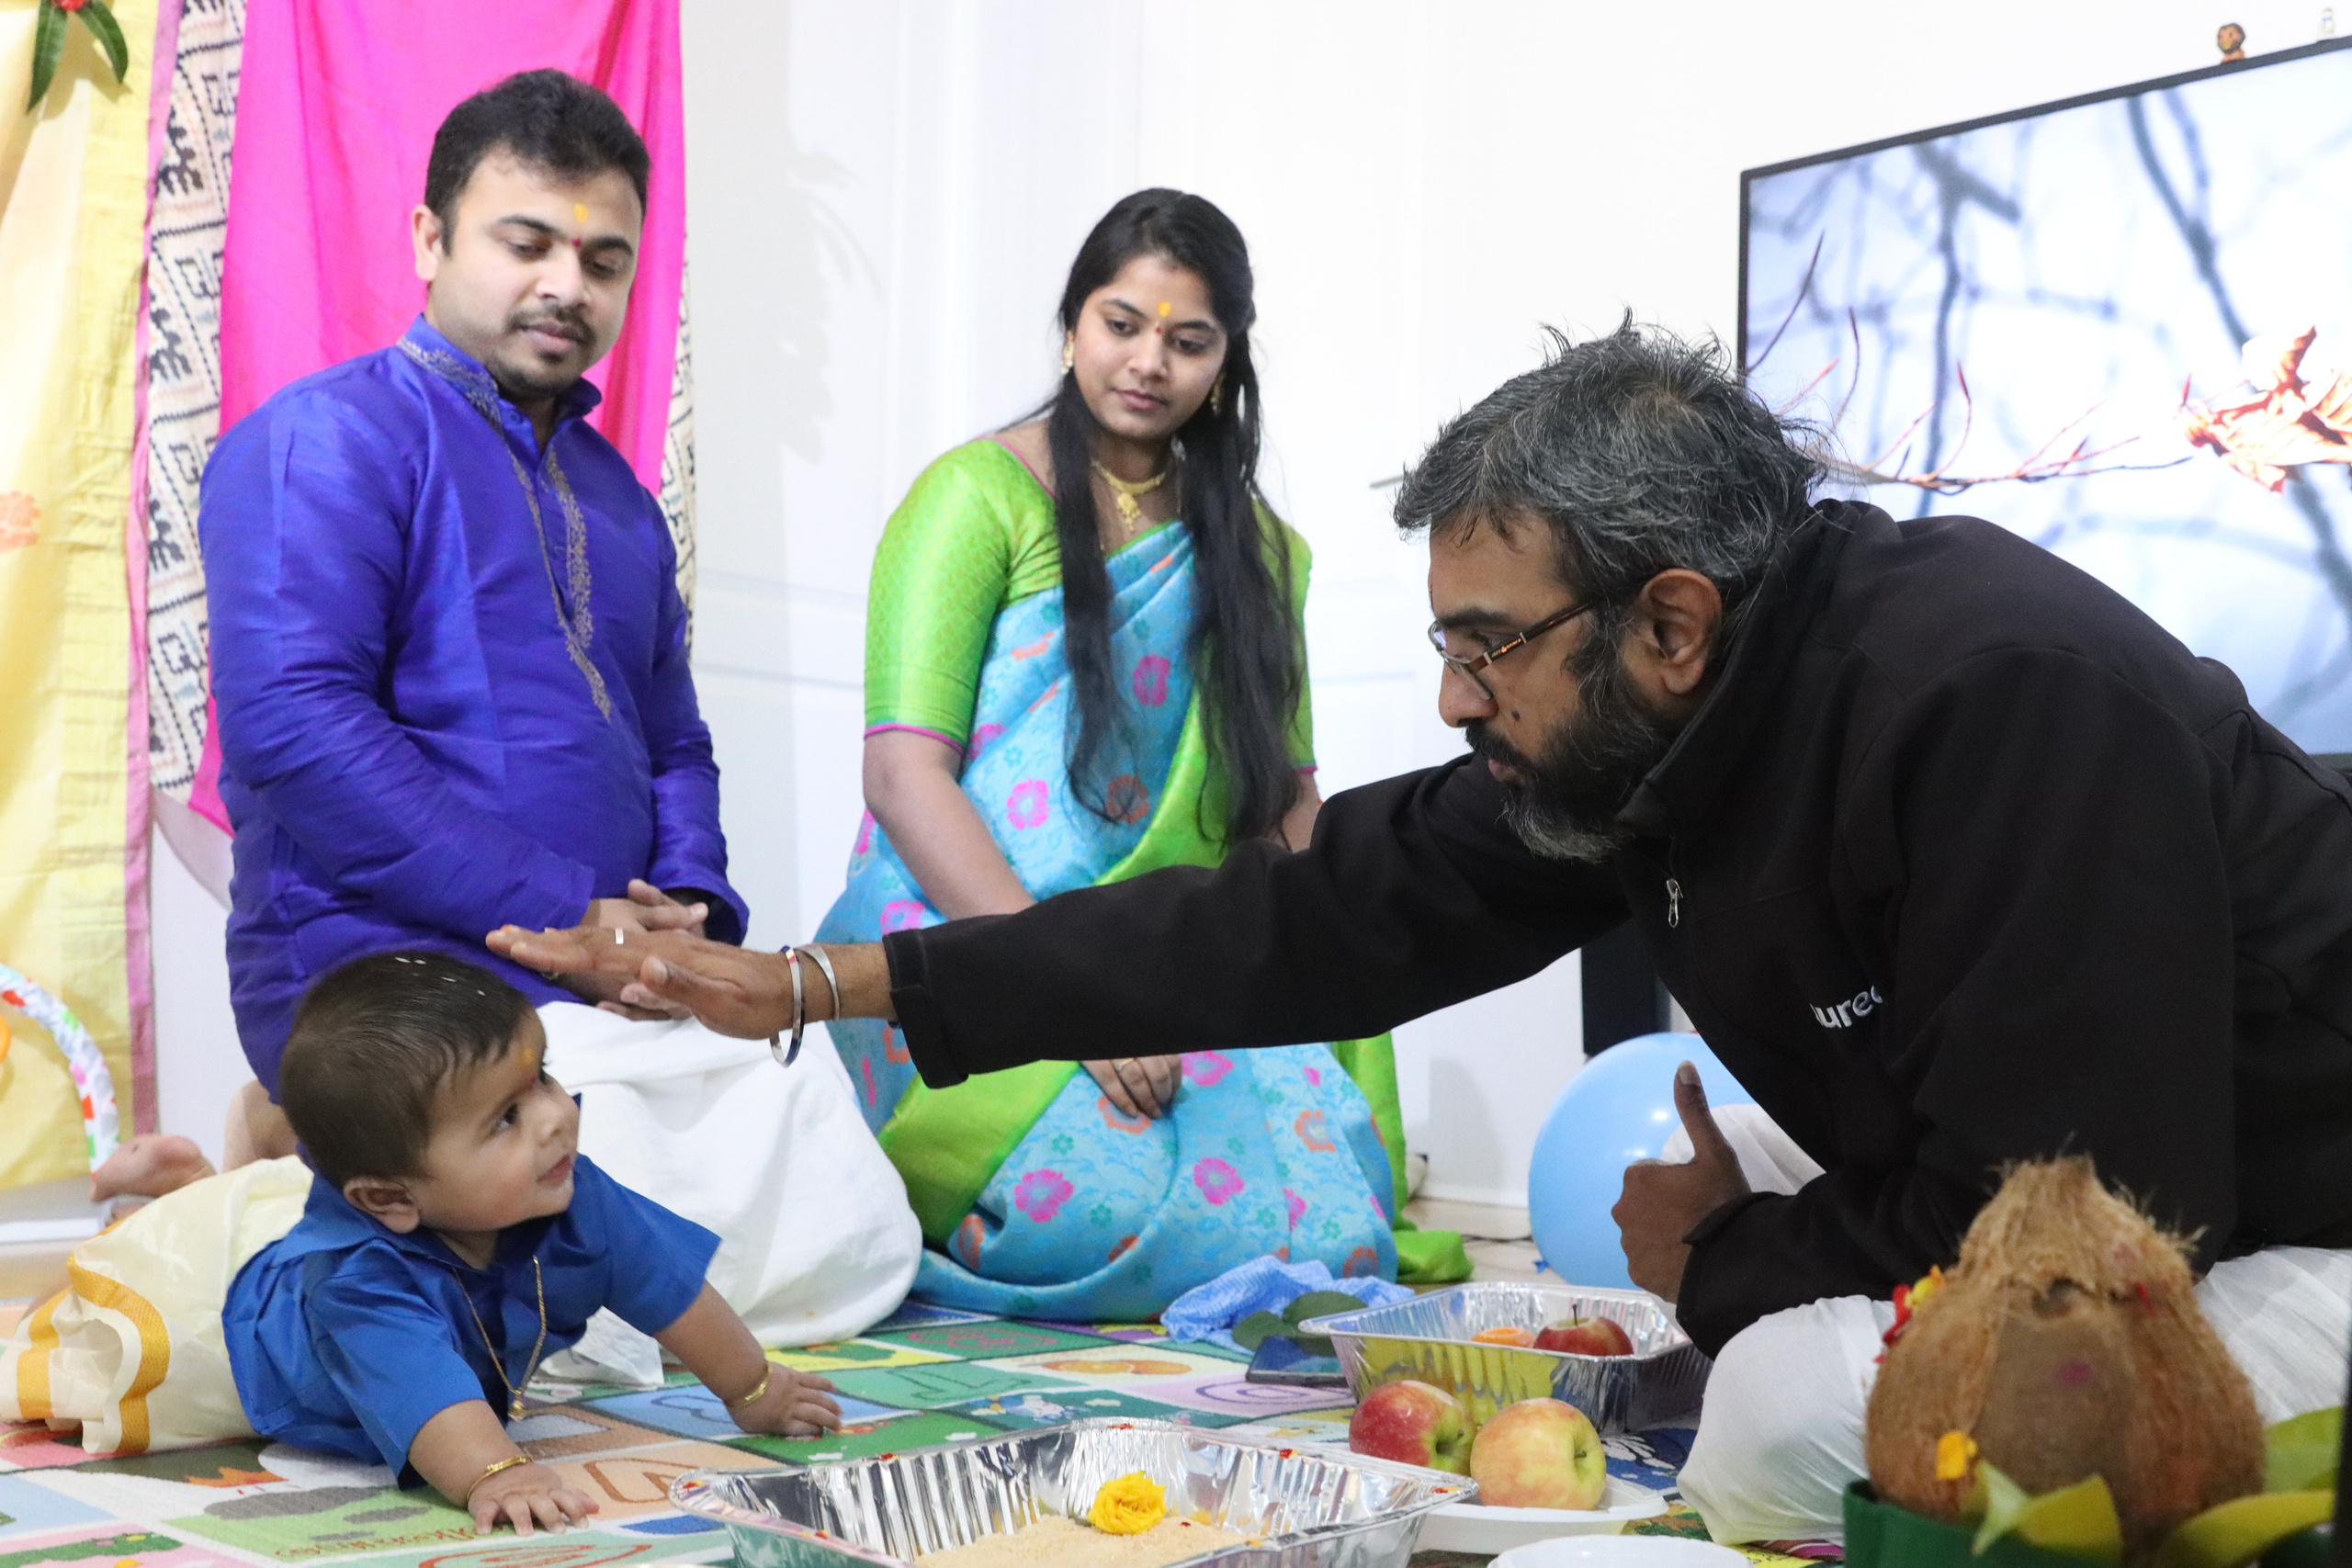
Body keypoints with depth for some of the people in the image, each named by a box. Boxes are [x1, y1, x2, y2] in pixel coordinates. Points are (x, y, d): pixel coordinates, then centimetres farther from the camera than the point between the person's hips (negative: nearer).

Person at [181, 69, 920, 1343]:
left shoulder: (613, 494, 20)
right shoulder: (330, 438, -6)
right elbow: (291, 725, -18)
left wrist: (690, 907, 0)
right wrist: (563, 916, -18)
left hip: (621, 996, 8)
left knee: (861, 1254, 1)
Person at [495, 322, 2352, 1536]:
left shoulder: (2006, 699, -30)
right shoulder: (1611, 739, -5)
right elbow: (1304, 919, -3)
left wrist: (1722, 1260, -10)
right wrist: (817, 984, -2)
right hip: (2067, 1202, 8)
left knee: (1805, 1404, -26)